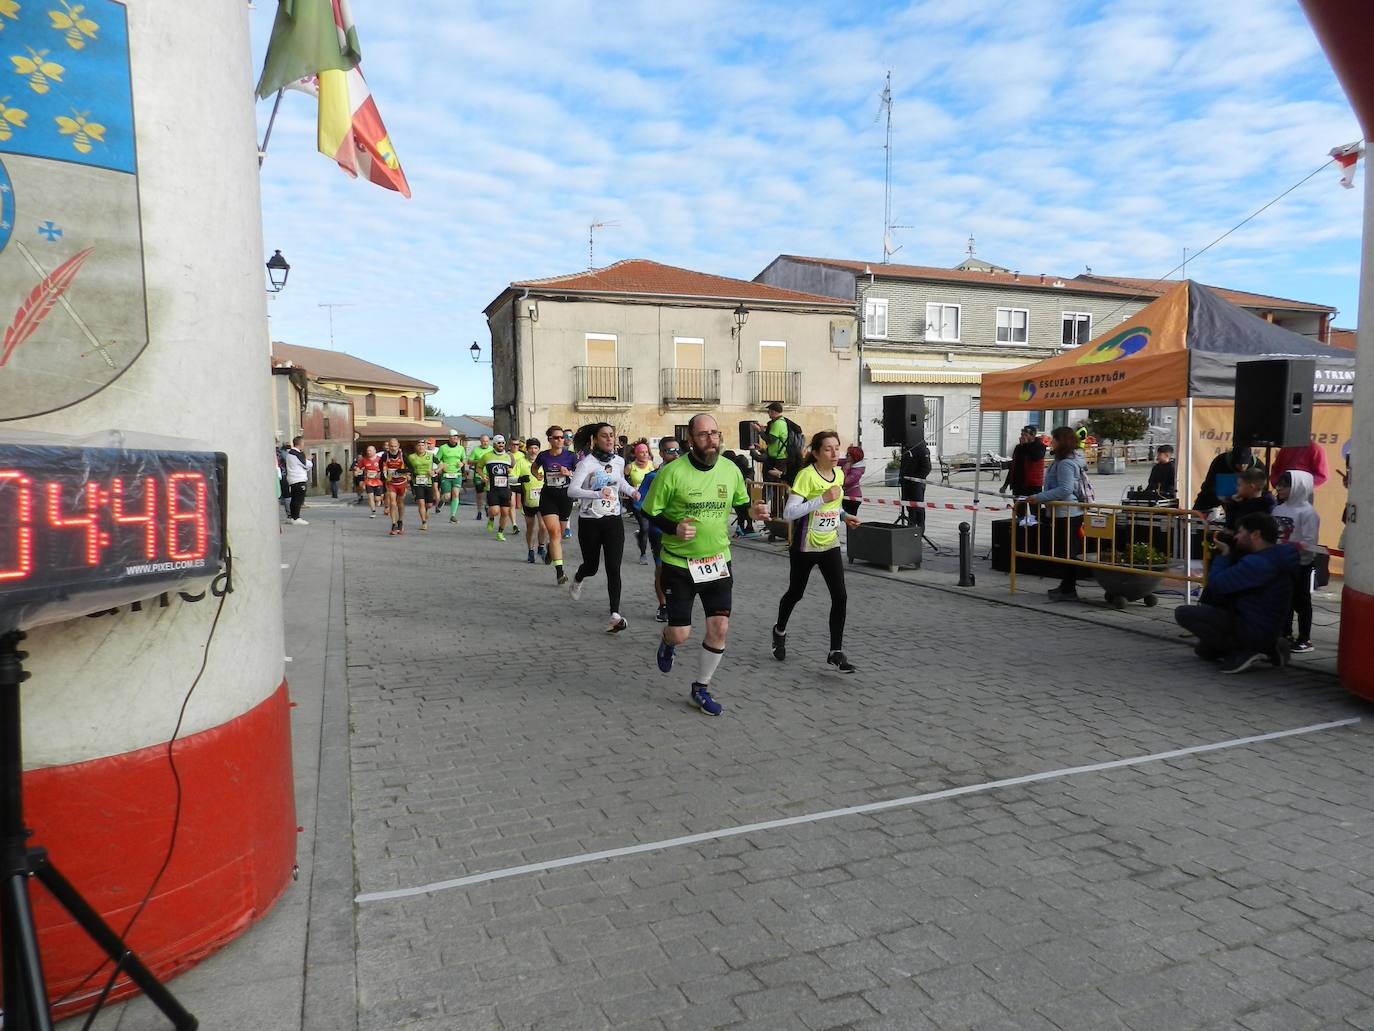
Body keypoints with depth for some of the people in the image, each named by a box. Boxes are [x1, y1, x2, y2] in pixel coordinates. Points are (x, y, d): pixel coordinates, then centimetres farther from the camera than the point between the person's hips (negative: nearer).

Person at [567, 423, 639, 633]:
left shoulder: (619, 461, 4)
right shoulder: (587, 463, -14)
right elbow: (572, 490, -26)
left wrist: (631, 491, 7)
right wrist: (598, 494, -38)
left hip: (614, 520, 3)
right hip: (590, 521, -3)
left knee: (613, 569, -7)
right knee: (591, 566, 13)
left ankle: (615, 614, -8)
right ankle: (577, 579, 50)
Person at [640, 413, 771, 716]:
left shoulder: (731, 470, -2)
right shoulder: (672, 472, -15)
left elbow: (741, 504, 13)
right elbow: (649, 513, -8)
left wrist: (753, 511, -10)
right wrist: (674, 528, -26)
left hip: (718, 561, 3)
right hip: (679, 563, -3)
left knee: (719, 627, -2)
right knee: (681, 634, 0)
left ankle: (701, 688, 20)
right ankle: (668, 641, 41)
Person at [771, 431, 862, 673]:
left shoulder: (839, 475, 3)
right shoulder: (807, 475, -19)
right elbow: (788, 513, -28)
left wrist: (844, 516, 4)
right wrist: (822, 499, -31)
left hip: (830, 545, 5)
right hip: (804, 547, -5)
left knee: (840, 596, -7)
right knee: (795, 593, 14)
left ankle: (836, 652, 3)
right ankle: (780, 631, 43)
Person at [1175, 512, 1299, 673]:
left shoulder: (1257, 563, -26)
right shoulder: (1275, 557, 7)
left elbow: (1216, 584, -22)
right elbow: (1232, 578, 14)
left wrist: (1224, 554, -9)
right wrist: (1229, 553, 2)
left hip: (1252, 630, -10)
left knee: (1183, 613, -14)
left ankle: (1242, 652, -13)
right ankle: (1265, 647, 13)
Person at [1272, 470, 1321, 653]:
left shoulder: (1307, 512, -12)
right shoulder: (1278, 508, 7)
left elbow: (1309, 543, -18)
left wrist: (1285, 545, -26)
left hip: (1300, 564, -6)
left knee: (1300, 601, 3)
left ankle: (1305, 639, 13)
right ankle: (1286, 635, 27)